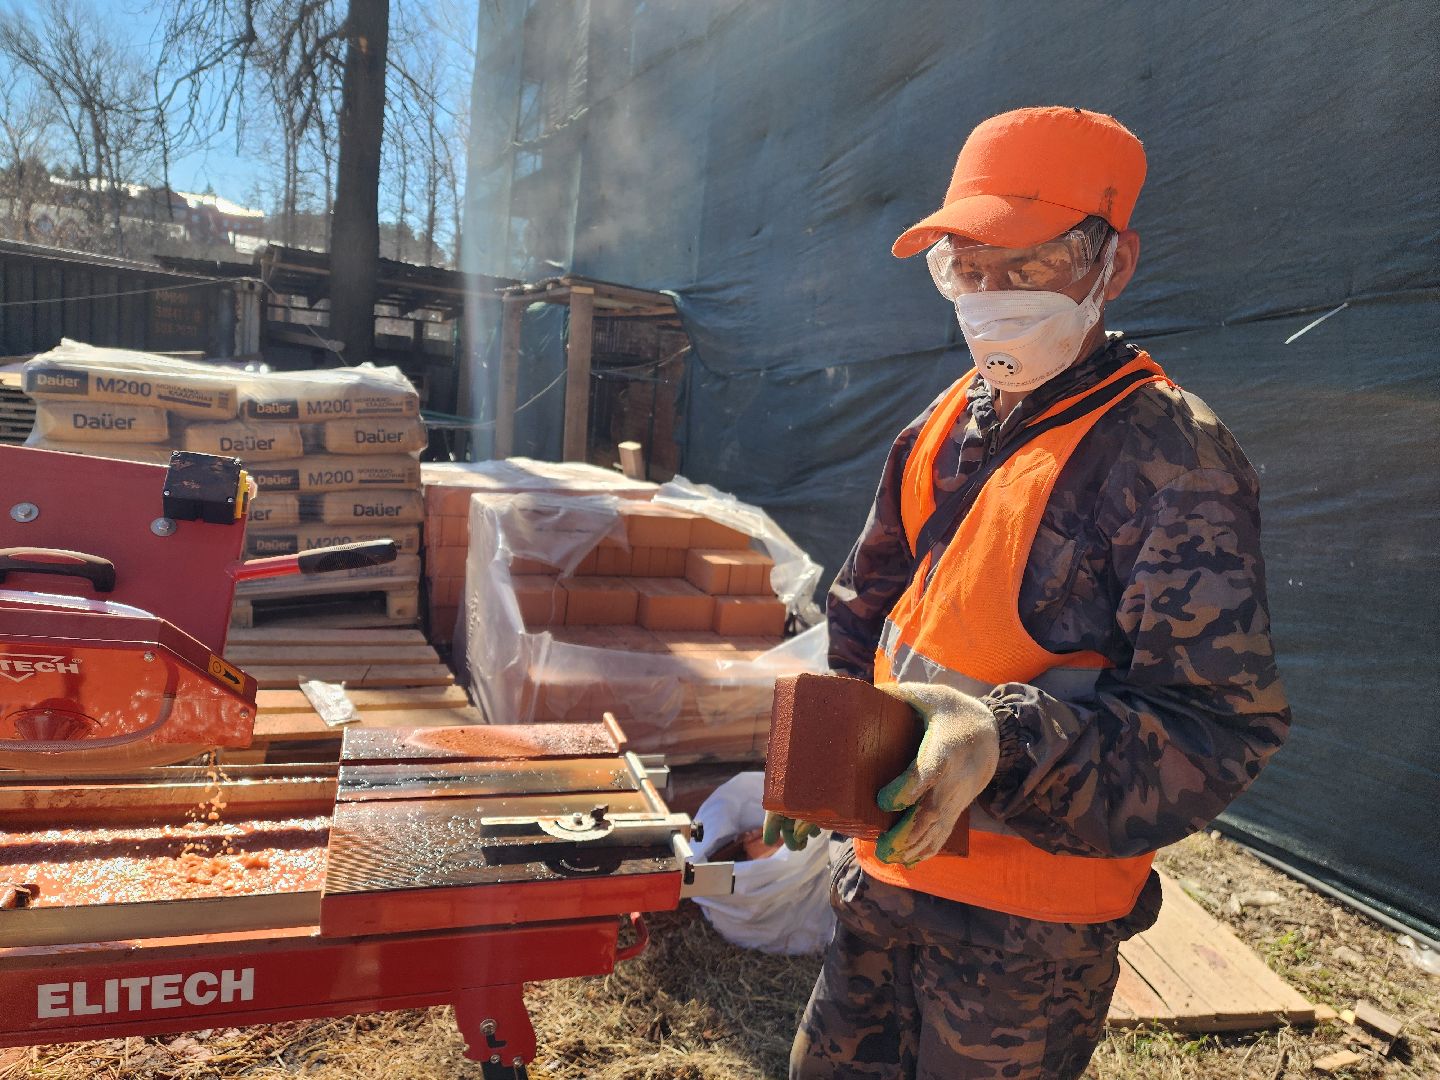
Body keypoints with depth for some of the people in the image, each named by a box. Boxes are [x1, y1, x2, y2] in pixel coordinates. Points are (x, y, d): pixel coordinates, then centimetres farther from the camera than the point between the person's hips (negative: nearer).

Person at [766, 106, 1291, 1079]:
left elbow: (1219, 725, -22)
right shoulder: (944, 430, 4)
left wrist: (1004, 739, -36)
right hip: (887, 862, 7)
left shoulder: (1169, 454, -18)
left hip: (1032, 922, -6)